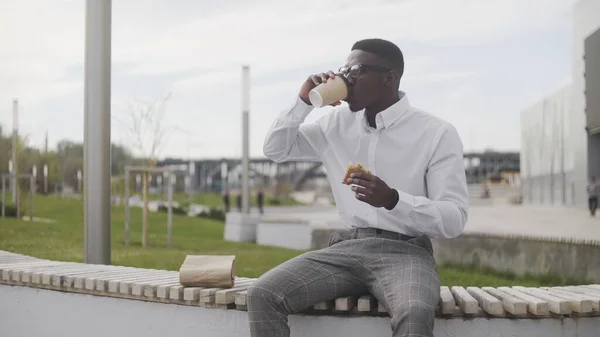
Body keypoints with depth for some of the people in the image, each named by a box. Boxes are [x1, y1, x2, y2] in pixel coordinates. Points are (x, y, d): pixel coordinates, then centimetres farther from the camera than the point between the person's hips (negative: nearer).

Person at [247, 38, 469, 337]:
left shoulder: (437, 133, -4)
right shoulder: (338, 122, 13)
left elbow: (454, 220, -9)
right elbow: (275, 150, 19)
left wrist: (393, 199, -26)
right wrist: (304, 100, 3)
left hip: (404, 251, -4)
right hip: (347, 248, 5)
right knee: (262, 295, -20)